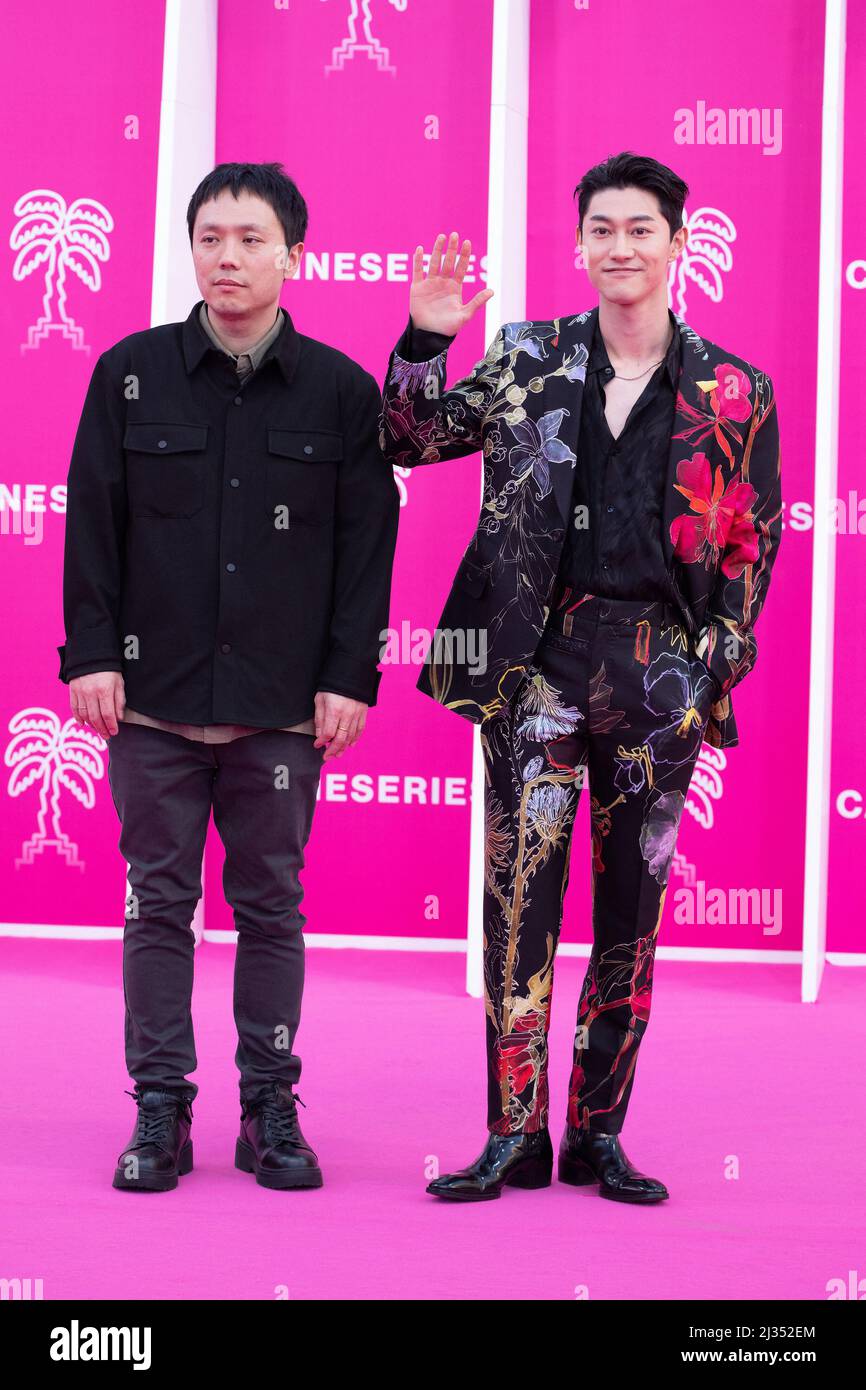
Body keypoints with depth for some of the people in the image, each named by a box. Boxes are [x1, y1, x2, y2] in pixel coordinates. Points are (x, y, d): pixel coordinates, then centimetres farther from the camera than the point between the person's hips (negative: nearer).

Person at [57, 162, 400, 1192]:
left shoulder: (341, 390, 3)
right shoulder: (130, 373, 4)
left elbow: (368, 543, 3)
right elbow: (93, 524, 5)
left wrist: (350, 675, -3)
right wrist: (91, 653, -2)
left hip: (283, 707, 0)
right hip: (155, 695, 1)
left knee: (272, 909, 6)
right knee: (160, 903, 5)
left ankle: (270, 1112, 14)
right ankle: (160, 1111, 12)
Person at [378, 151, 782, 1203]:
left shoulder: (733, 392, 6)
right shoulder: (531, 361, 8)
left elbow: (754, 544, 9)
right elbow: (408, 442, 8)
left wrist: (713, 664, 1)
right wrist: (425, 340, -7)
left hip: (660, 670, 1)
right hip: (539, 655, 0)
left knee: (633, 900, 5)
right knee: (520, 886, -4)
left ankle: (598, 1134, 14)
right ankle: (515, 1134, 2)